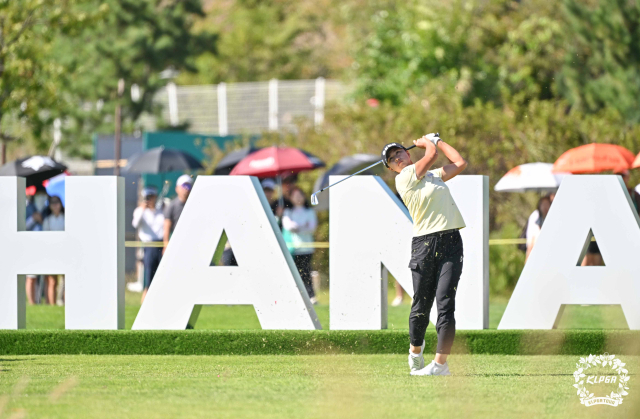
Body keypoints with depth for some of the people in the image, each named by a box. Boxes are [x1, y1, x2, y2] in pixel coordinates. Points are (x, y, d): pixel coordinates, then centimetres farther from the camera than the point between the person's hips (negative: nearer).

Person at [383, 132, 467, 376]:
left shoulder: (433, 175, 22)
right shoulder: (404, 178, 1)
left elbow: (460, 163, 22)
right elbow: (431, 154, 0)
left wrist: (436, 140, 29)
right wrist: (427, 143, 21)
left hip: (451, 243, 3)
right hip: (424, 244, -3)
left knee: (445, 304, -9)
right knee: (421, 306, 2)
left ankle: (440, 363, -11)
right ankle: (416, 350, 29)